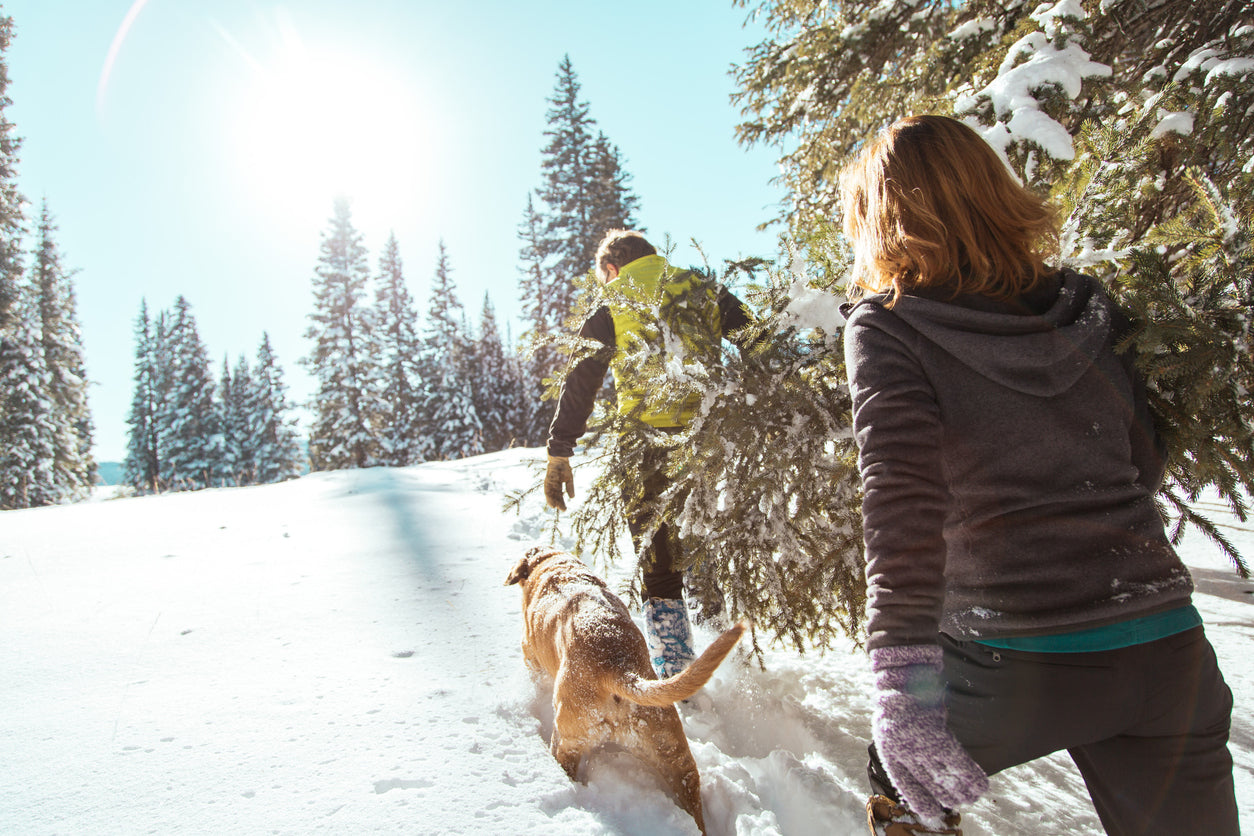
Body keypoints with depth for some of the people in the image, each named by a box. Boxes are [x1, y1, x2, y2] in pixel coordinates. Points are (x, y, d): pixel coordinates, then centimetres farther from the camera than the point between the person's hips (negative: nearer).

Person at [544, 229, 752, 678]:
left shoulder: (609, 313, 5)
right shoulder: (706, 291, 12)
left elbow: (578, 388, 1)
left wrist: (558, 455, 4)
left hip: (650, 446, -3)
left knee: (659, 568, 7)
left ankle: (673, 675, 9)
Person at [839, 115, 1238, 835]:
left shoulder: (888, 325, -8)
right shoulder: (1086, 307, 7)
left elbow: (901, 496, -22)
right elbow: (1146, 466, 16)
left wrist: (902, 681, -26)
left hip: (1016, 660, -4)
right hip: (1169, 649, 5)